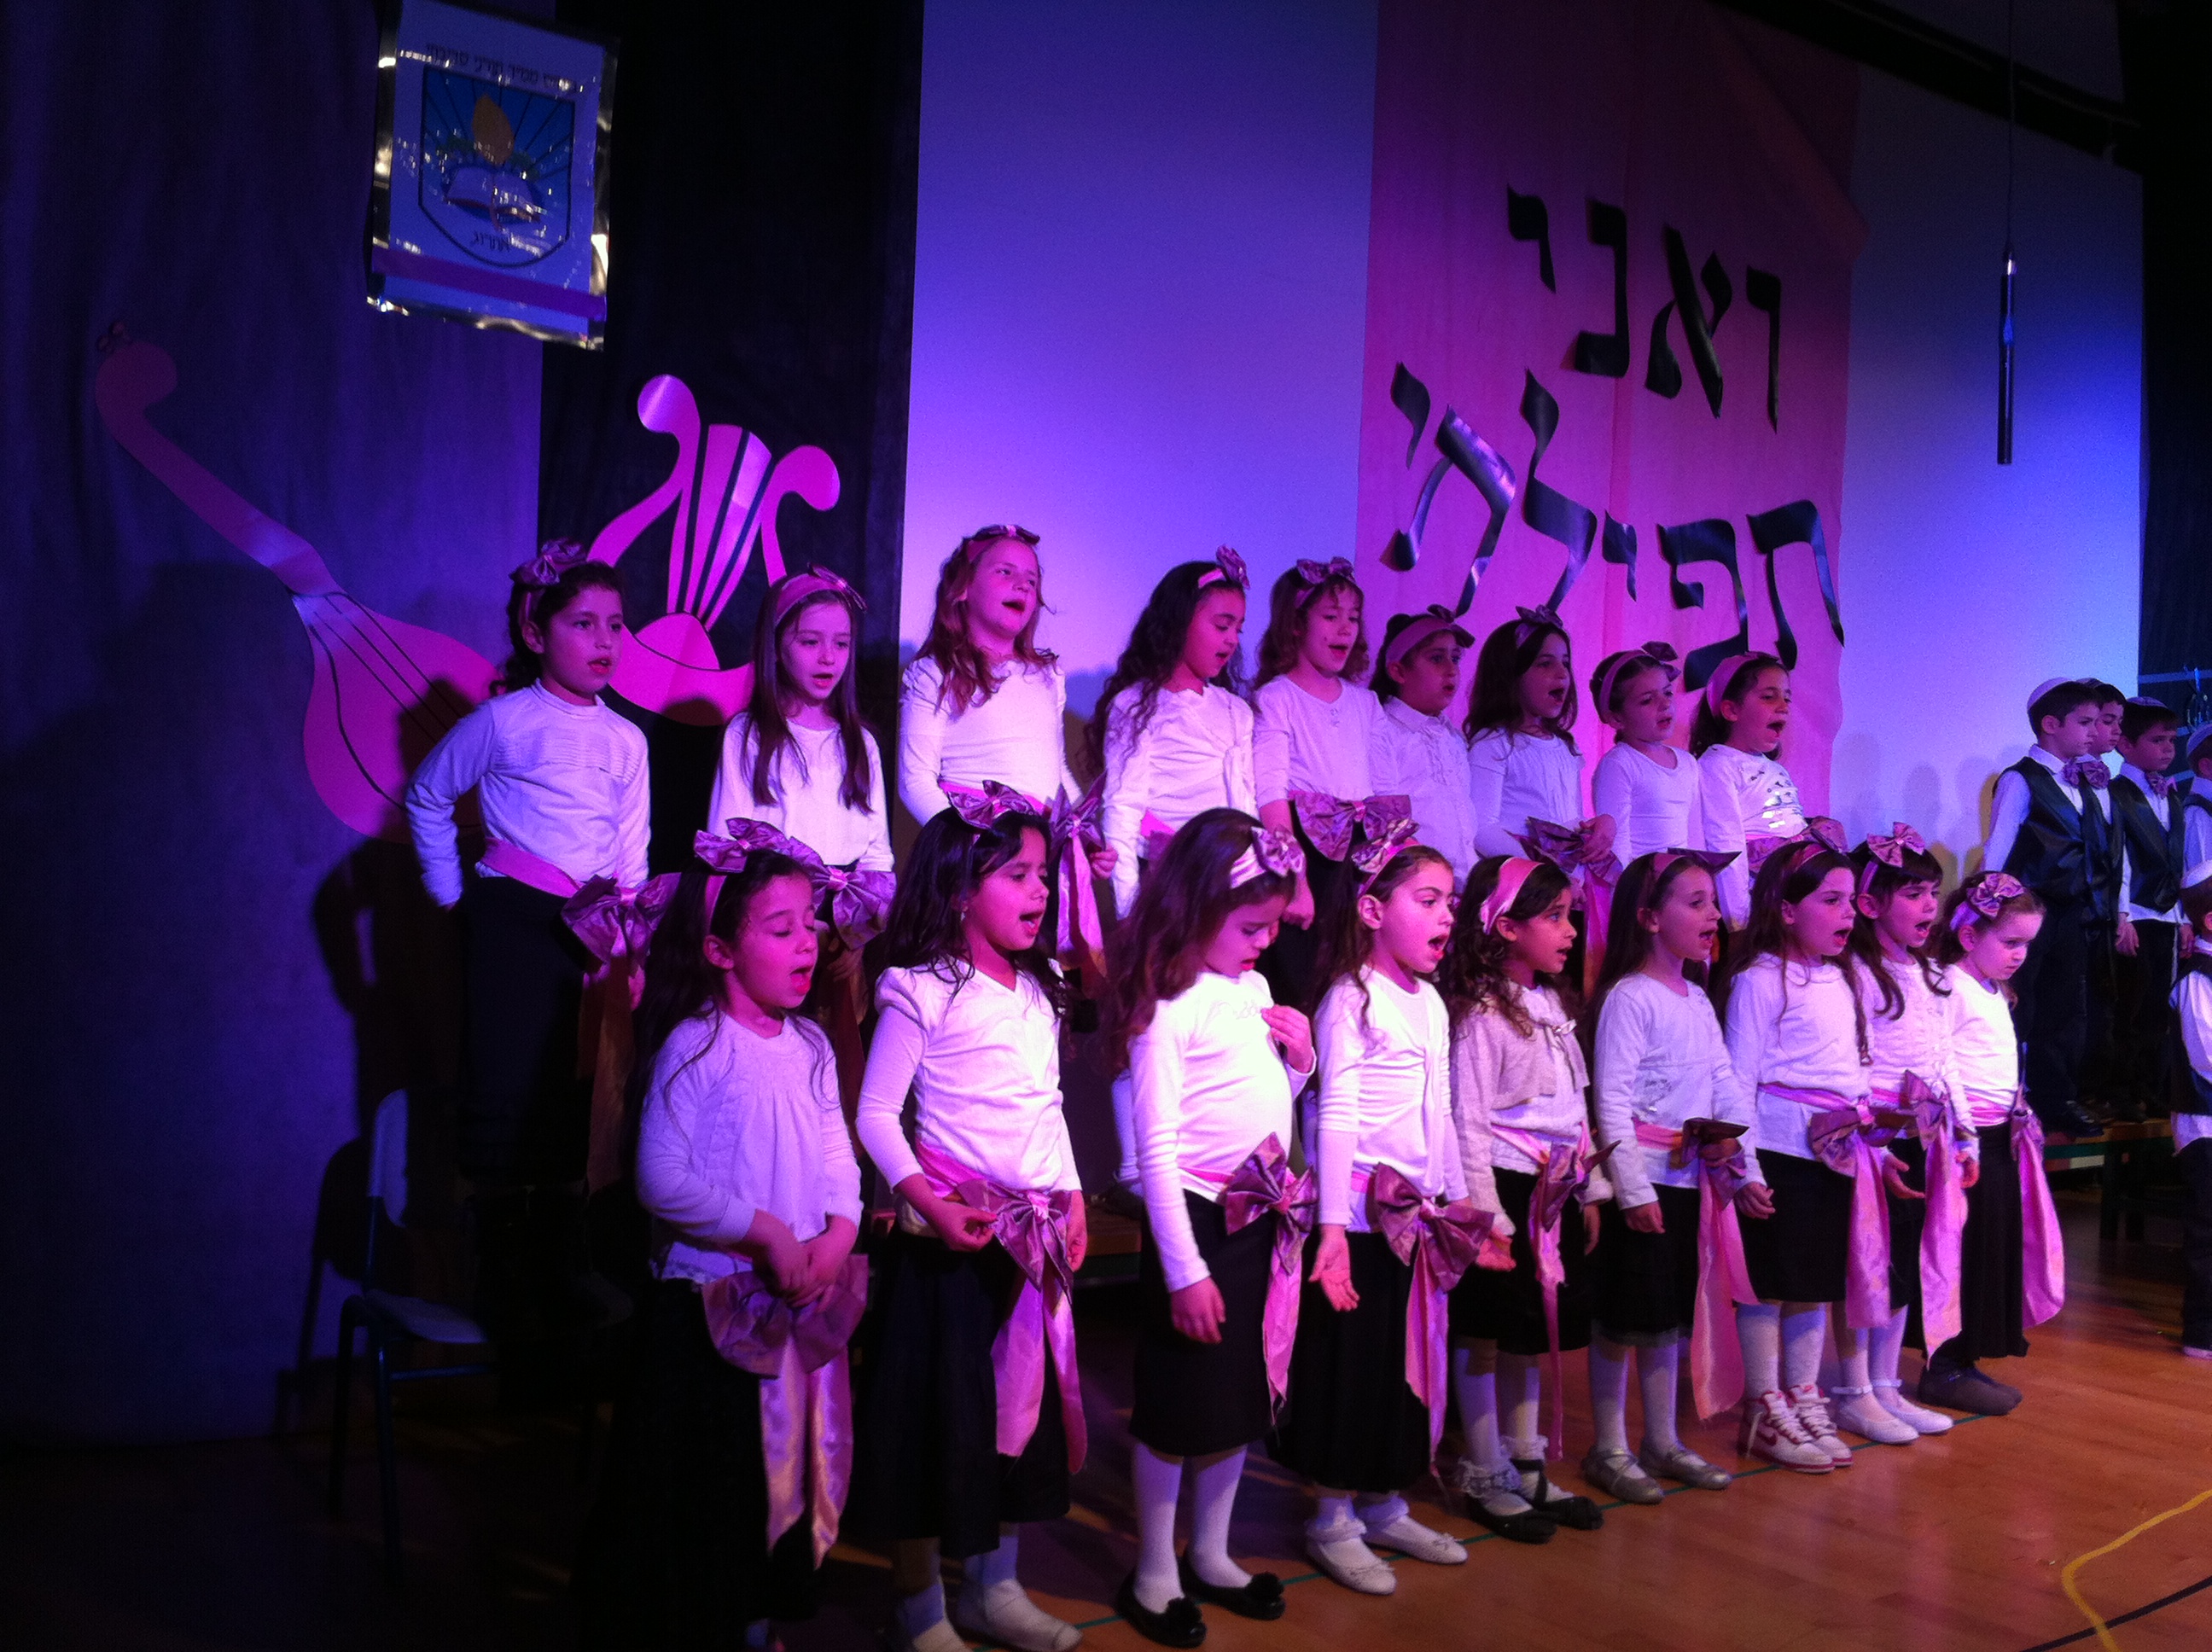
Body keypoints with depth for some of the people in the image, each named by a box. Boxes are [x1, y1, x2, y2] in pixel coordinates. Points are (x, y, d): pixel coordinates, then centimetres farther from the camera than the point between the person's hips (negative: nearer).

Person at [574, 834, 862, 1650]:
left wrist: (838, 1235, -10)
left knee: (786, 1459, 17)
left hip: (799, 1303, 7)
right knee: (708, 1480, 4)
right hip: (712, 1304, -7)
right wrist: (767, 1234, -18)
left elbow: (838, 1155, 8)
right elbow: (662, 1181, -20)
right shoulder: (694, 1047, -15)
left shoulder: (808, 1045, 6)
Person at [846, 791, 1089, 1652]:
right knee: (940, 1415, 2)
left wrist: (1072, 1195, 11)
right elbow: (876, 1113, -13)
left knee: (1027, 1406, 15)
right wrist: (926, 1200, -23)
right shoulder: (922, 990, -11)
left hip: (1038, 1230, 7)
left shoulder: (1037, 991, 10)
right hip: (955, 1231, -7)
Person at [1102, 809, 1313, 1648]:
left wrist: (1300, 1060, -2)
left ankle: (1210, 1555, 32)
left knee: (1245, 1397, 16)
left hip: (1265, 1218, 8)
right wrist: (1184, 1270, -18)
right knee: (1179, 1403, 5)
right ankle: (1154, 1575, 20)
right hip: (1200, 1221, -7)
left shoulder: (1255, 990, 7)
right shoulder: (1170, 1006, -16)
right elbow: (1157, 1149, -17)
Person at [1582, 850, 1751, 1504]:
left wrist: (1745, 1168, 8)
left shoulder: (1697, 998, 12)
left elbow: (1726, 1084, 14)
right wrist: (1631, 1187, -21)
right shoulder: (1629, 998, -13)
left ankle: (1663, 1442, 27)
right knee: (1624, 1314, 1)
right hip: (1644, 1180, -8)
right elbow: (1612, 1099, -17)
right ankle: (1609, 1451, 13)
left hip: (1693, 1177, 8)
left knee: (1674, 1311, 15)